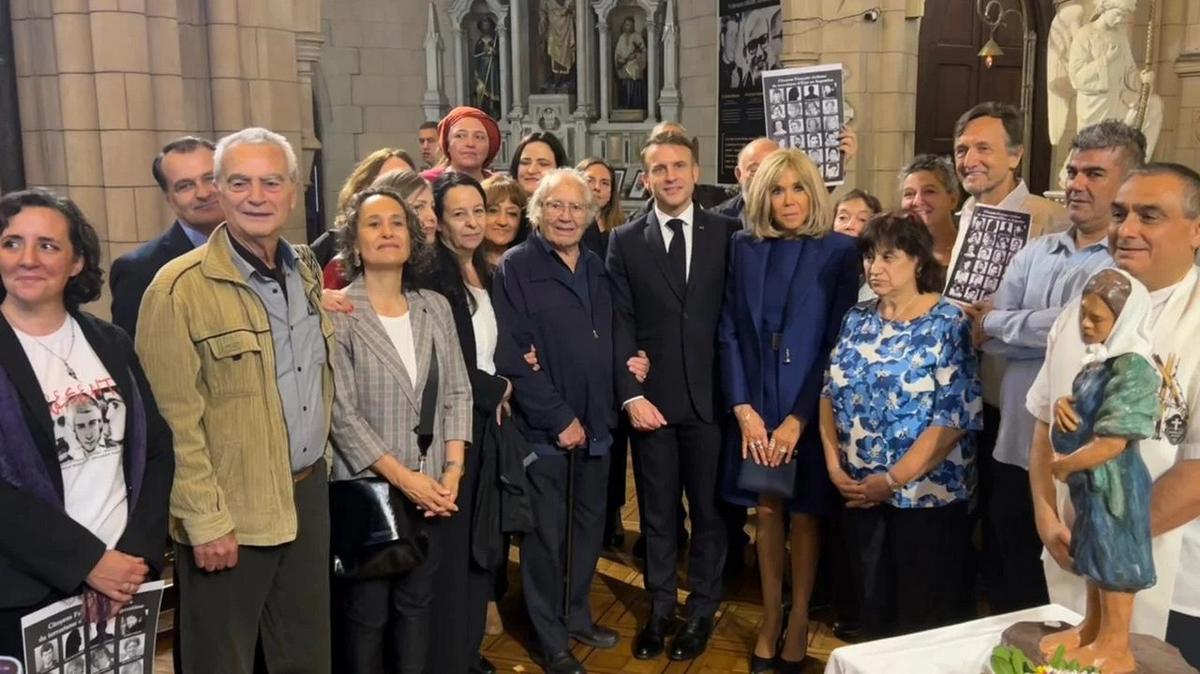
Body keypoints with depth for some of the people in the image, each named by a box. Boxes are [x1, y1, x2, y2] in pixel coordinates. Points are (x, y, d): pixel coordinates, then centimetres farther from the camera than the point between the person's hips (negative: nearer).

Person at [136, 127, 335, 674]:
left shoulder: (307, 270, 7)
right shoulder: (180, 288, -15)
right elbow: (175, 424, -16)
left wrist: (316, 465, 15)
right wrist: (206, 520, -16)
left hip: (309, 494, 7)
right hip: (229, 513, -6)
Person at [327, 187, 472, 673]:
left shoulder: (435, 307, 6)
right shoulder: (336, 312, -9)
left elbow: (457, 392, 5)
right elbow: (341, 412, -14)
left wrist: (452, 473, -5)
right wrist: (402, 477, -15)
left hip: (431, 489, 4)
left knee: (416, 602, 15)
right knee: (366, 612, 7)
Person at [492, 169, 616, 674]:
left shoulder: (597, 268, 11)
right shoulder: (515, 269, -9)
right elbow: (513, 357, -15)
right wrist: (558, 417, -16)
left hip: (595, 424, 6)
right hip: (543, 429, -6)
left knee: (589, 528, 17)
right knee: (546, 535, 7)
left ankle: (577, 616, 36)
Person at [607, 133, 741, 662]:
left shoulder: (728, 233, 2)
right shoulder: (625, 241, 4)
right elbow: (620, 324, 0)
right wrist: (631, 394, -9)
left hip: (711, 396, 0)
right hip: (652, 398, 1)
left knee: (708, 509, 11)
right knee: (657, 512, 12)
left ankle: (702, 609, 28)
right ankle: (660, 607, 28)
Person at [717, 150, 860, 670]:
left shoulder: (839, 251, -6)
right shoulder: (745, 248, 2)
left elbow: (838, 343, -9)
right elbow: (729, 333, 1)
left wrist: (797, 419, -13)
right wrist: (743, 408, -8)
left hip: (809, 409, -2)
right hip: (755, 406, 2)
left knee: (803, 514, 10)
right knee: (767, 512, 11)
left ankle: (798, 622, 26)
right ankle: (769, 620, 25)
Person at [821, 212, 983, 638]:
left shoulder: (949, 324, -10)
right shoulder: (858, 319, 6)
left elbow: (955, 417, -16)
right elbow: (830, 394, 9)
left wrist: (893, 479, -17)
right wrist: (833, 463, -4)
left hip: (926, 494, -5)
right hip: (860, 492, 5)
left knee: (927, 617, 7)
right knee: (873, 604, 16)